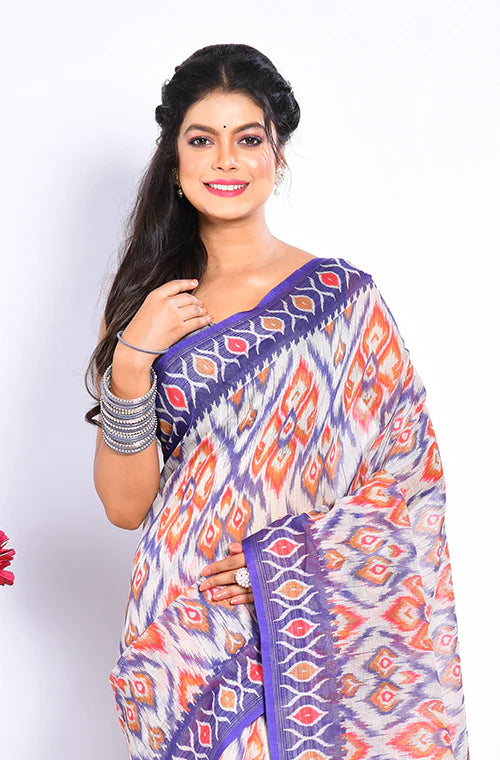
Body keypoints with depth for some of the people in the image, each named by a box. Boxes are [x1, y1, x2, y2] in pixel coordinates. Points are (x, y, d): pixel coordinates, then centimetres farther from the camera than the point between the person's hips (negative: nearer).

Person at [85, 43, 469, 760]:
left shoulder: (342, 298, -6)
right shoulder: (146, 304, 1)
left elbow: (412, 483, -6)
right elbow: (127, 506, -4)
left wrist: (279, 561, -17)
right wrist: (131, 360, -17)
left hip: (323, 639, -1)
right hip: (186, 646, 2)